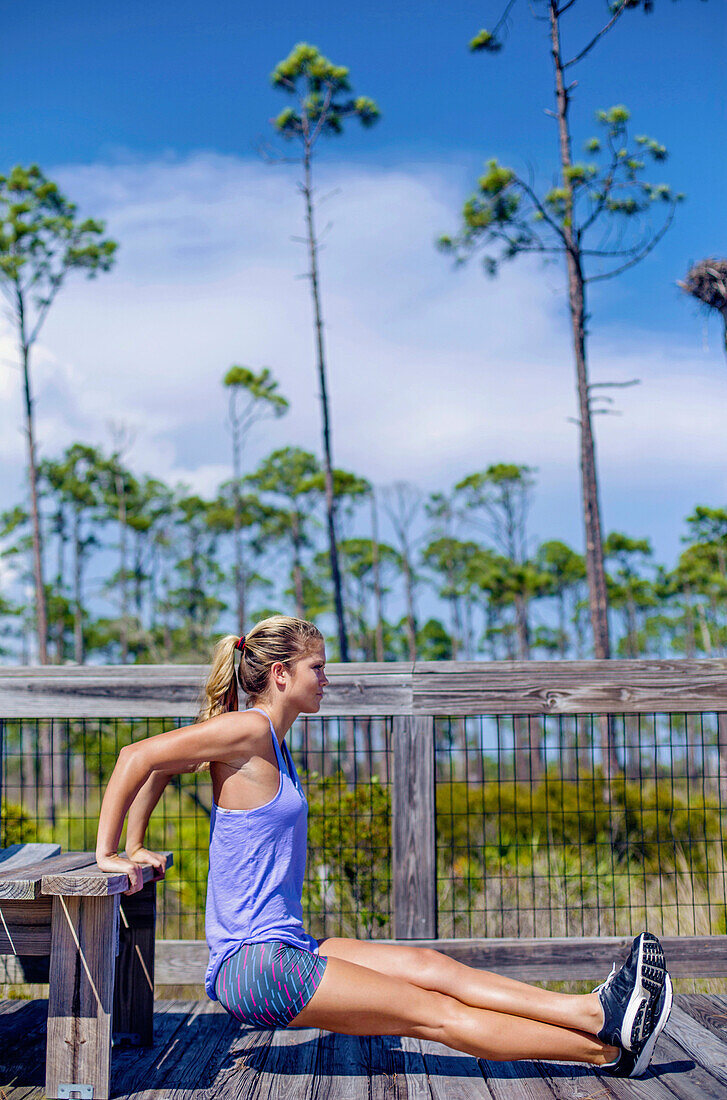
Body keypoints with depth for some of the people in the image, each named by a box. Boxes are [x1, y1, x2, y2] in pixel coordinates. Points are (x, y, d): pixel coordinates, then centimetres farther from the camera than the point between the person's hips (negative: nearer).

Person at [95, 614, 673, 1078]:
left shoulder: (269, 738, 13)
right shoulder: (249, 730, -16)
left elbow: (160, 769, 21)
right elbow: (139, 756, -21)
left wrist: (138, 847, 17)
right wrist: (109, 854, -17)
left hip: (284, 947, 9)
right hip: (255, 964, -9)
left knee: (432, 968, 1)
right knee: (435, 1012, -9)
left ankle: (593, 1009, 0)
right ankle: (605, 1048, -8)